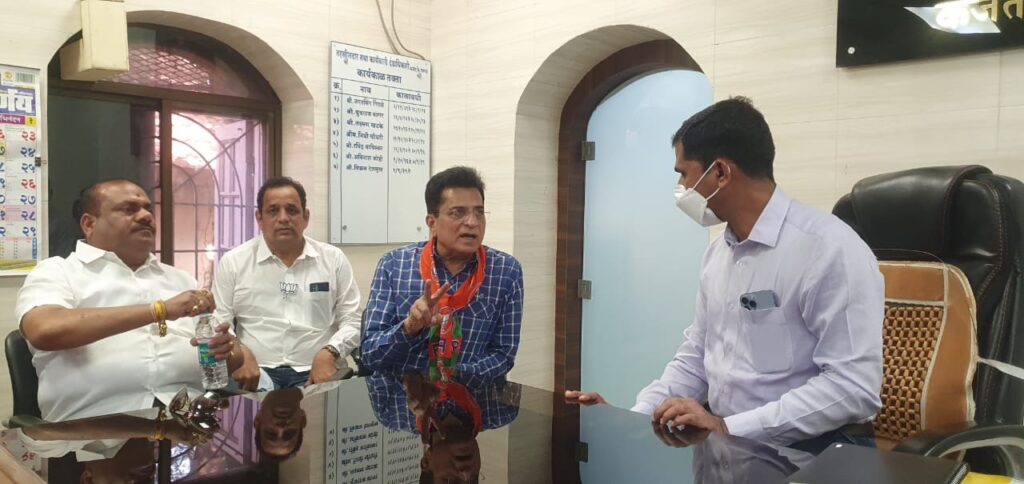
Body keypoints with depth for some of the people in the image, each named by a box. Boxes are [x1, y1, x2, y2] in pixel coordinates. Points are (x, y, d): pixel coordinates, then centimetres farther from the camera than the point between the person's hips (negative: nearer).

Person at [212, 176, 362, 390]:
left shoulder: (334, 259, 10)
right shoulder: (233, 262, 9)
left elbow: (352, 321, 8)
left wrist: (329, 353, -12)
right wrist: (238, 353, -14)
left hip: (316, 373, 1)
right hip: (256, 372, -1)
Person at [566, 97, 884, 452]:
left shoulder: (831, 249, -17)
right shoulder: (717, 251, 8)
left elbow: (854, 385, -21)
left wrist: (728, 426, -24)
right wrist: (630, 419, 1)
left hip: (808, 451, -6)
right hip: (726, 445, 6)